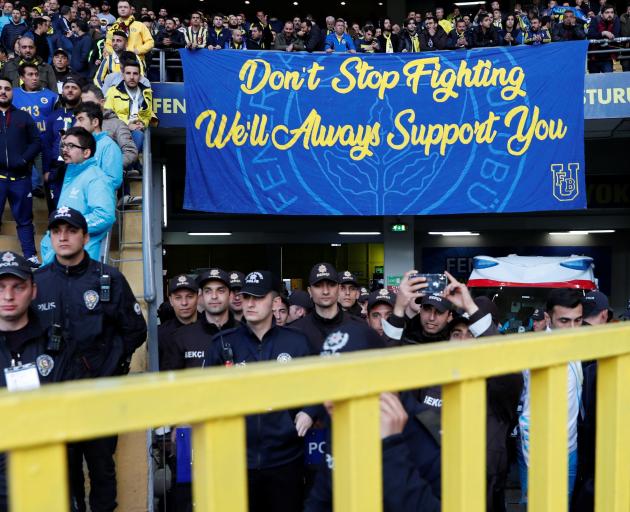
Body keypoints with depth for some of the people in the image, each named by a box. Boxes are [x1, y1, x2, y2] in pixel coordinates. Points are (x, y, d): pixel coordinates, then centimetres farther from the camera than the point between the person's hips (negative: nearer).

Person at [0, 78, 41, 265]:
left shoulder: (23, 116, 13)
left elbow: (37, 142, 6)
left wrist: (23, 160, -9)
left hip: (21, 176, 1)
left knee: (24, 218, 9)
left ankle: (30, 256, 14)